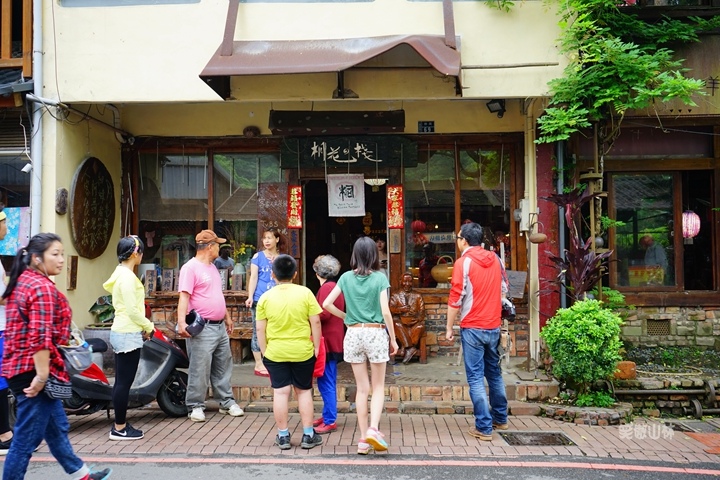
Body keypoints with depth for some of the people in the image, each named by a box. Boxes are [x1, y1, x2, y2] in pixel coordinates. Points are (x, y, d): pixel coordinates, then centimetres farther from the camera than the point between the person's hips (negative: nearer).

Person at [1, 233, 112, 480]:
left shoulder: (23, 281, 14)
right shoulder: (43, 287, -18)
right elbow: (40, 337, -25)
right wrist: (41, 376, -23)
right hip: (33, 371, -11)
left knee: (57, 427, 21)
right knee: (26, 439, -1)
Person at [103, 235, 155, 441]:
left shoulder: (120, 273, 15)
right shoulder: (127, 276, -16)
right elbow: (132, 310, -20)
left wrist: (142, 327, 13)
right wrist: (149, 327, -6)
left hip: (121, 332, 10)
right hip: (128, 334, -10)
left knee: (121, 381, 13)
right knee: (124, 382, -4)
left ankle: (120, 424, 20)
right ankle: (119, 428, 3)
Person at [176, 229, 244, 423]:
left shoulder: (212, 267, 17)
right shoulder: (190, 268, -12)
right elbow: (184, 297, -20)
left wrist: (227, 317, 29)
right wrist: (182, 322, -30)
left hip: (220, 327, 9)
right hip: (202, 329, -9)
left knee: (223, 367, 14)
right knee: (199, 369, -3)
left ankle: (227, 402, 24)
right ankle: (195, 406, 8)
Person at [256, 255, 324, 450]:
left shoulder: (265, 297, -2)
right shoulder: (305, 293, -5)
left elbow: (260, 329, -1)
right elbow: (315, 322, -6)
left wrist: (264, 352, 8)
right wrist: (316, 347, 3)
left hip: (275, 353, 0)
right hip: (302, 352, 0)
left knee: (280, 392, 7)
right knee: (304, 391, 11)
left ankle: (283, 436, 14)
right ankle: (308, 435, 15)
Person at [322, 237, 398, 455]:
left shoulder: (346, 278, 2)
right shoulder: (380, 278, -5)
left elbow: (326, 304, -2)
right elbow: (385, 312, -9)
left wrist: (345, 316, 12)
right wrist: (393, 339, 0)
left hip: (353, 334, 2)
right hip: (376, 333, -2)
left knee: (362, 388, 11)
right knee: (378, 387, 10)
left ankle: (363, 439, 13)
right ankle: (373, 428, -10)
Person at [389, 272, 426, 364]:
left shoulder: (418, 296, 17)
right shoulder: (396, 296, 16)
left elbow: (422, 311, 7)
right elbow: (391, 309, 2)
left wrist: (417, 315, -14)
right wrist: (402, 309, -13)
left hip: (414, 323, 0)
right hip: (401, 323, 0)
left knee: (420, 326, -34)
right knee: (396, 324, -34)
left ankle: (405, 347, -28)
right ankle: (411, 348, -34)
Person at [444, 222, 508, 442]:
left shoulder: (464, 262, -12)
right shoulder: (495, 259, 6)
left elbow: (456, 299, -13)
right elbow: (502, 290, 14)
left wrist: (449, 327, -4)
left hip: (473, 328, -6)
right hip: (494, 327, 6)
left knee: (476, 377, -1)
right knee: (494, 373, 19)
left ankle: (484, 427, 0)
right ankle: (500, 418, 31)